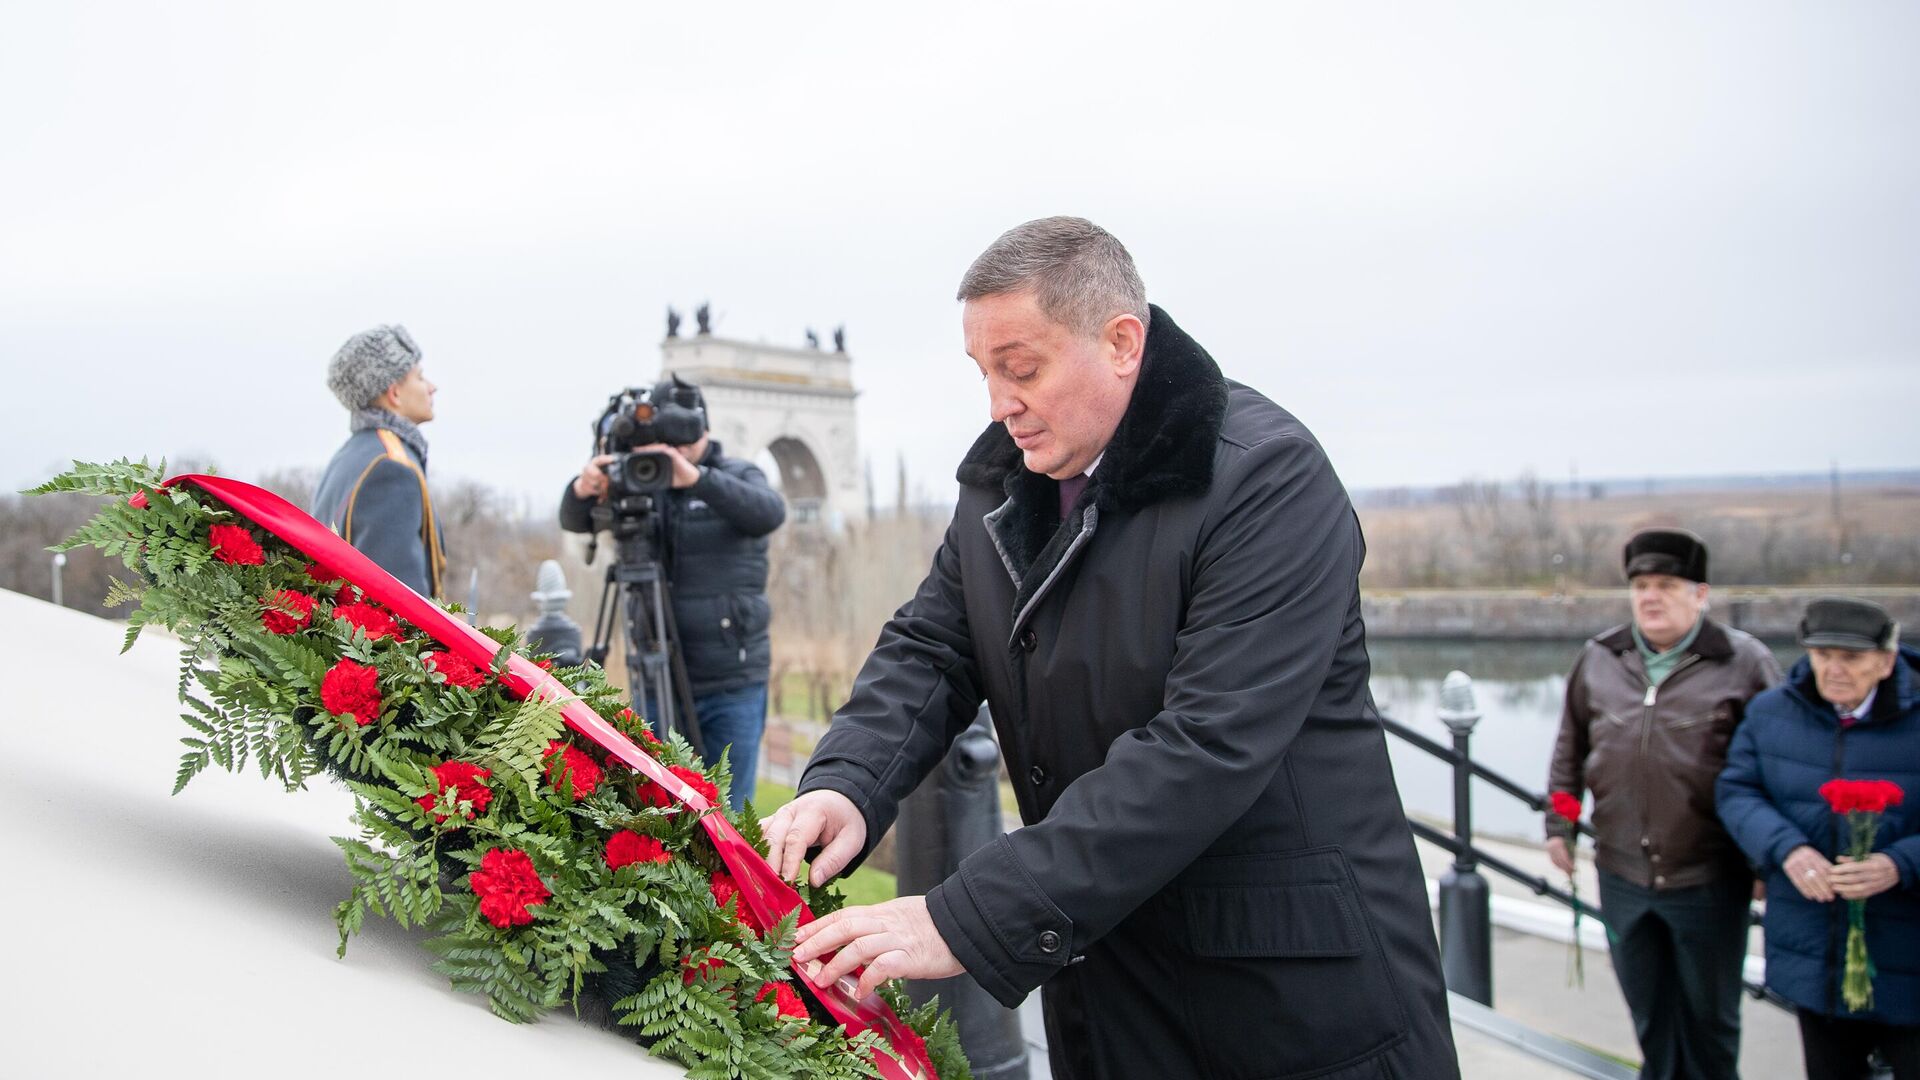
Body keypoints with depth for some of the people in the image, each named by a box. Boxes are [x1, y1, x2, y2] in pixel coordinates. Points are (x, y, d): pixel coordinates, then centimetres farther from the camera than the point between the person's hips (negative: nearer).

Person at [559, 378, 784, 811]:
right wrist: (582, 490, -29)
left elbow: (770, 512, -22)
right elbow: (574, 522, -5)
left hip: (733, 685, -2)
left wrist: (697, 479, -37)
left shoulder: (737, 476, -1)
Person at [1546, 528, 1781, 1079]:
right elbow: (1570, 748, 14)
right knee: (1649, 1012, 17)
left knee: (1708, 1015, 13)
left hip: (1708, 881, -3)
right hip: (1623, 876, 3)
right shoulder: (1598, 659, 4)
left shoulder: (1744, 662, -7)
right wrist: (1558, 823, 11)